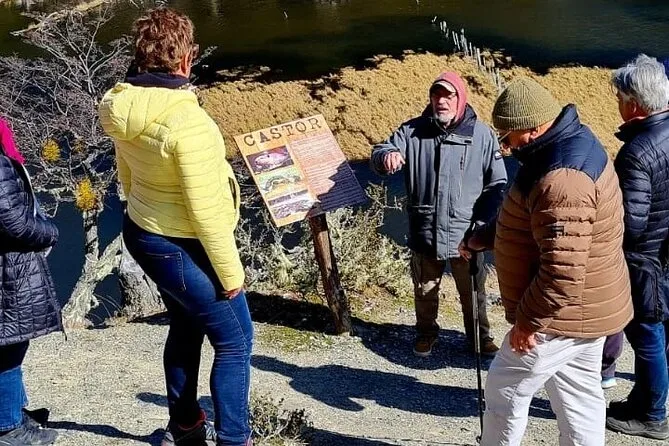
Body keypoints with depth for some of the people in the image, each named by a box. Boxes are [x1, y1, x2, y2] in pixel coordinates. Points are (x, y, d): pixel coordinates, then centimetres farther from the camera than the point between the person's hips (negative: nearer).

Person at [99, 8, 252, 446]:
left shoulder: (126, 106, -2)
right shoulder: (186, 120, -29)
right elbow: (205, 208, -26)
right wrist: (230, 270, -15)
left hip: (142, 234, 9)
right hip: (181, 248, -9)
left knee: (186, 327, 26)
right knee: (235, 340, 7)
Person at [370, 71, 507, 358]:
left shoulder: (481, 135, -5)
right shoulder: (412, 131, -2)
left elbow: (497, 182, -1)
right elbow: (379, 154, -9)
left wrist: (482, 222, -9)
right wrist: (386, 156, -34)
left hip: (465, 234, -1)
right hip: (424, 233, 1)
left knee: (472, 291, 14)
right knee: (425, 291, 18)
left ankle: (480, 337, 35)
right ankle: (426, 333, 39)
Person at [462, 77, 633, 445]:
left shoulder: (562, 179, -31)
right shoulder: (568, 145, 5)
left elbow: (562, 272, -32)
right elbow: (526, 220, 19)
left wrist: (528, 321, -22)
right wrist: (482, 237, 15)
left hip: (564, 315, -10)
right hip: (580, 309, 10)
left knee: (505, 387, 6)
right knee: (577, 395, 18)